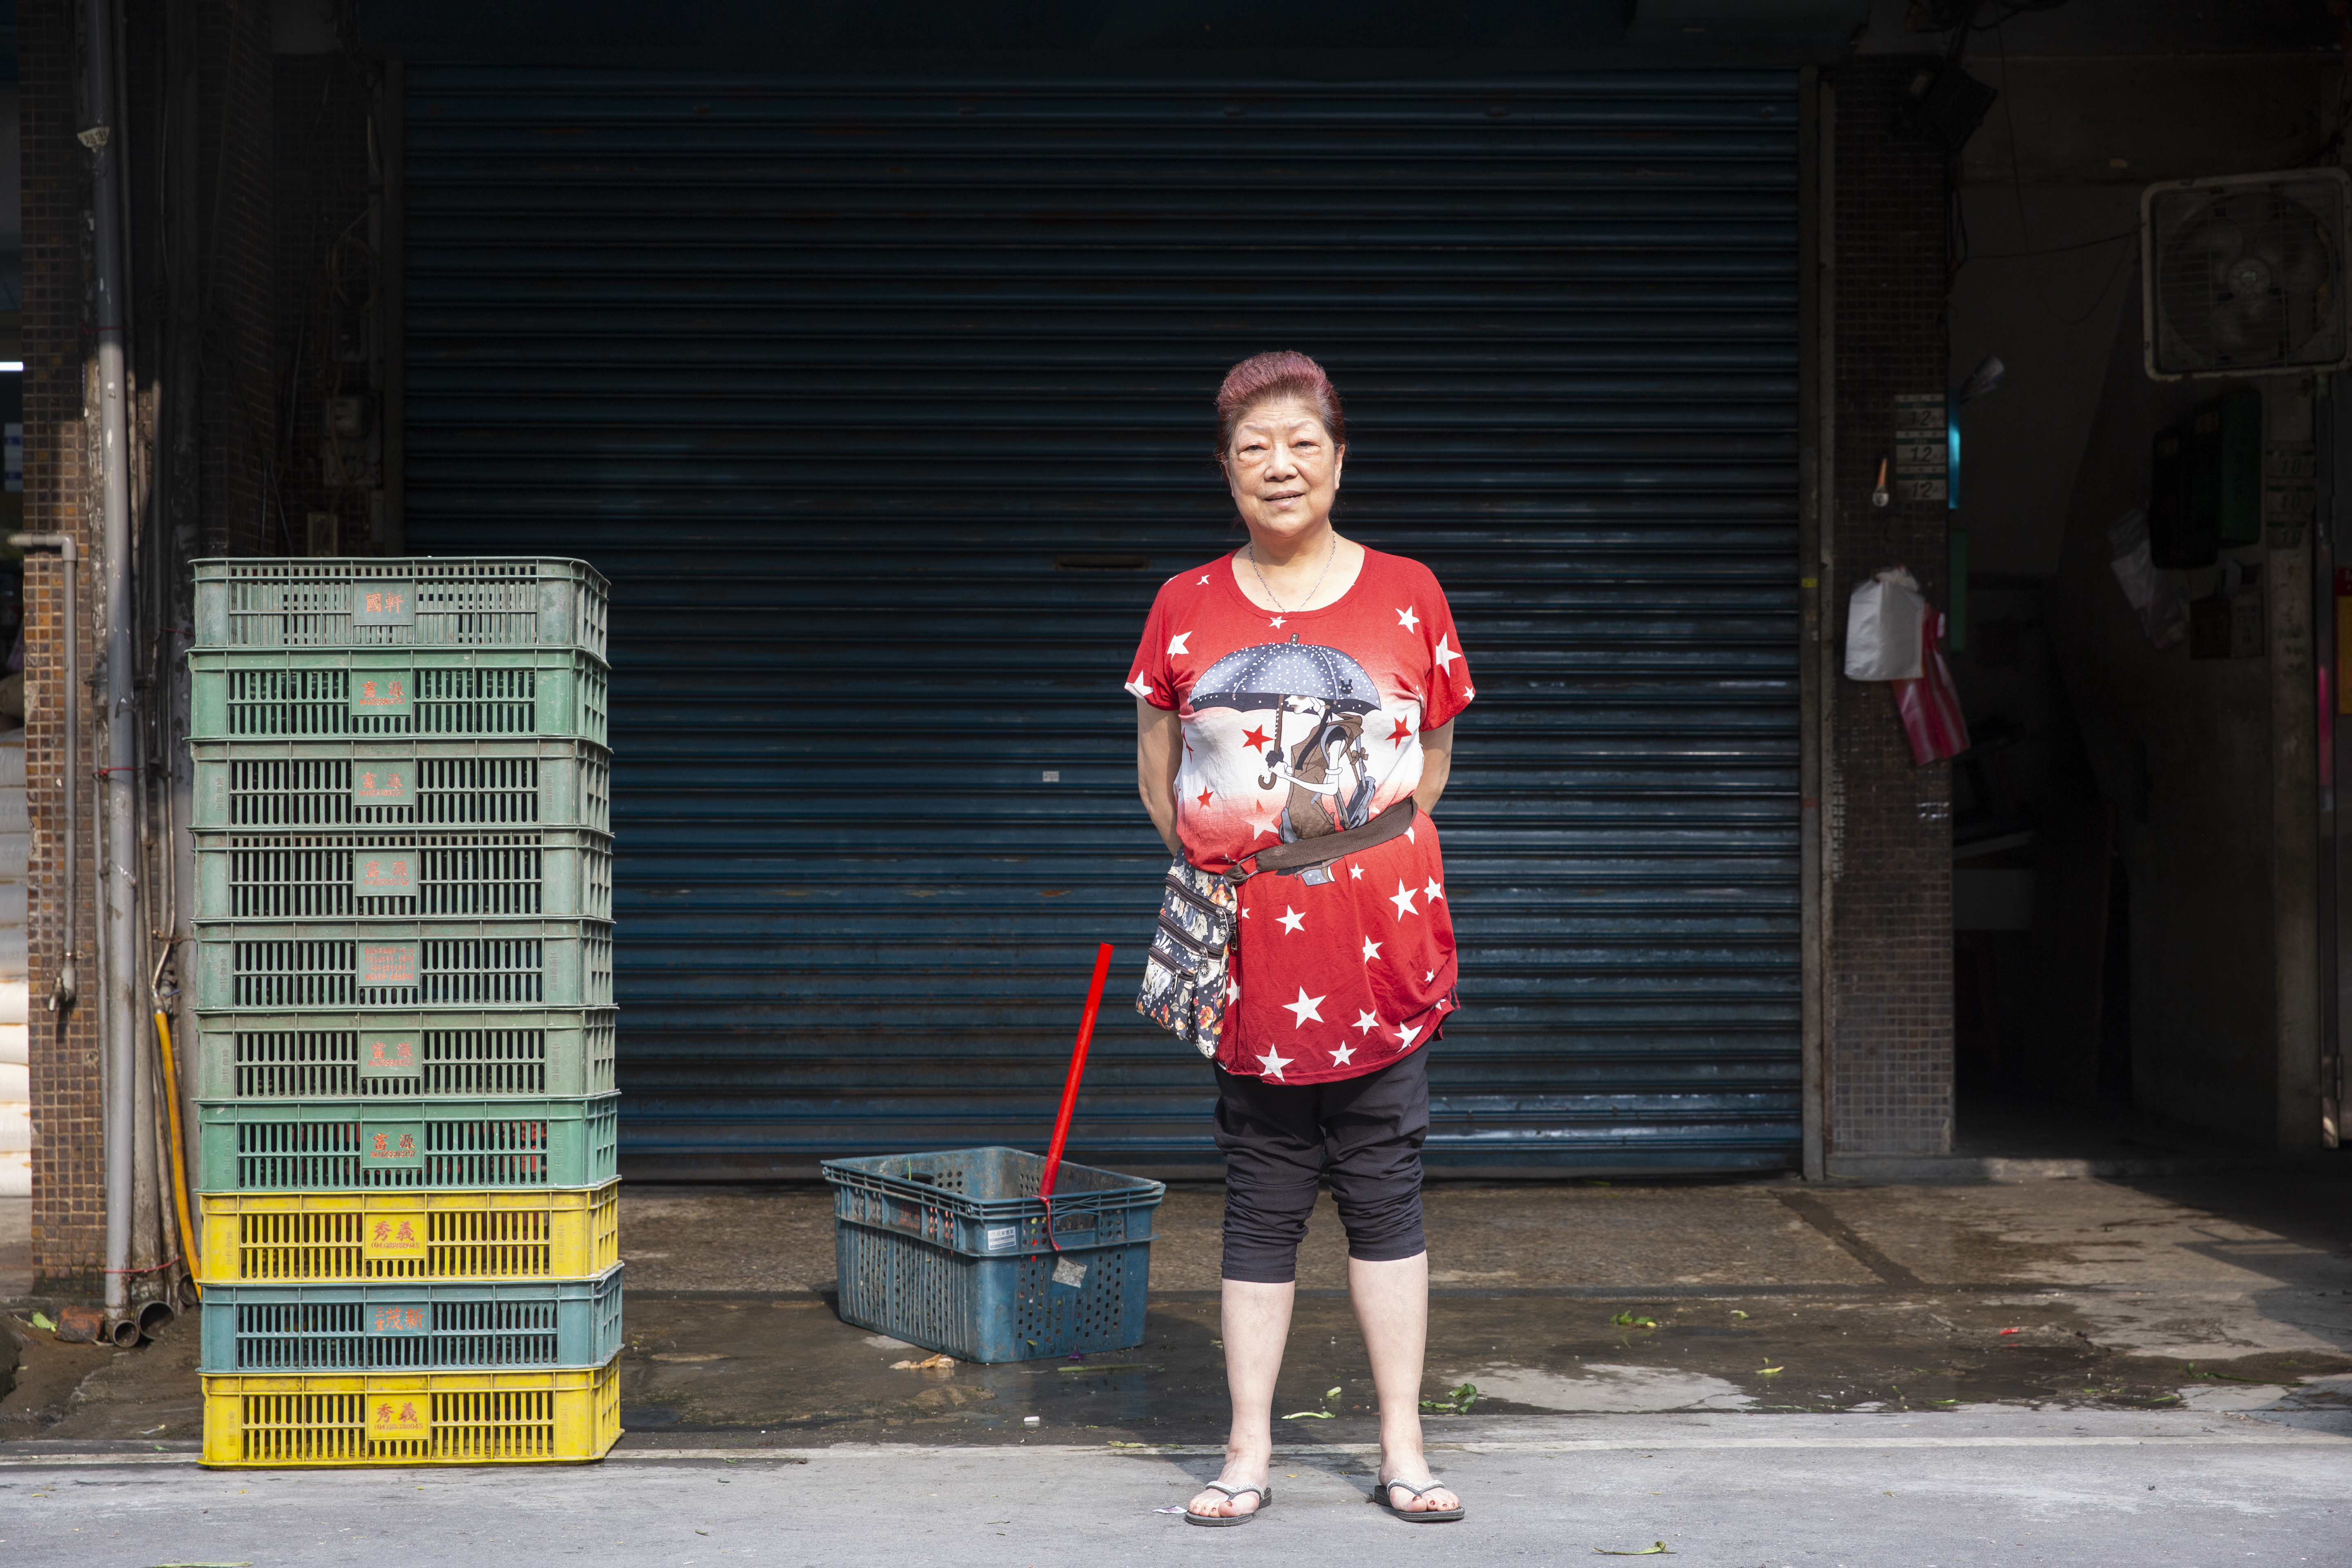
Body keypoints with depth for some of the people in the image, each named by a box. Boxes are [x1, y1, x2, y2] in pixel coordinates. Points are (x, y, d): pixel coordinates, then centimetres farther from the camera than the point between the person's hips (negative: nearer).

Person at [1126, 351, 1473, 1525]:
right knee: (1260, 1208, 6)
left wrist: (1366, 842, 1)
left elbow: (1435, 758, 13)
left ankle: (1401, 1451, 16)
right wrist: (1221, 865, 2)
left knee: (1386, 1197, 6)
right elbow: (1158, 770, 13)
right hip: (1251, 951, 0)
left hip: (1381, 944, 0)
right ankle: (1249, 1454, 16)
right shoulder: (1187, 607, 6)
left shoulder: (1406, 594, 4)